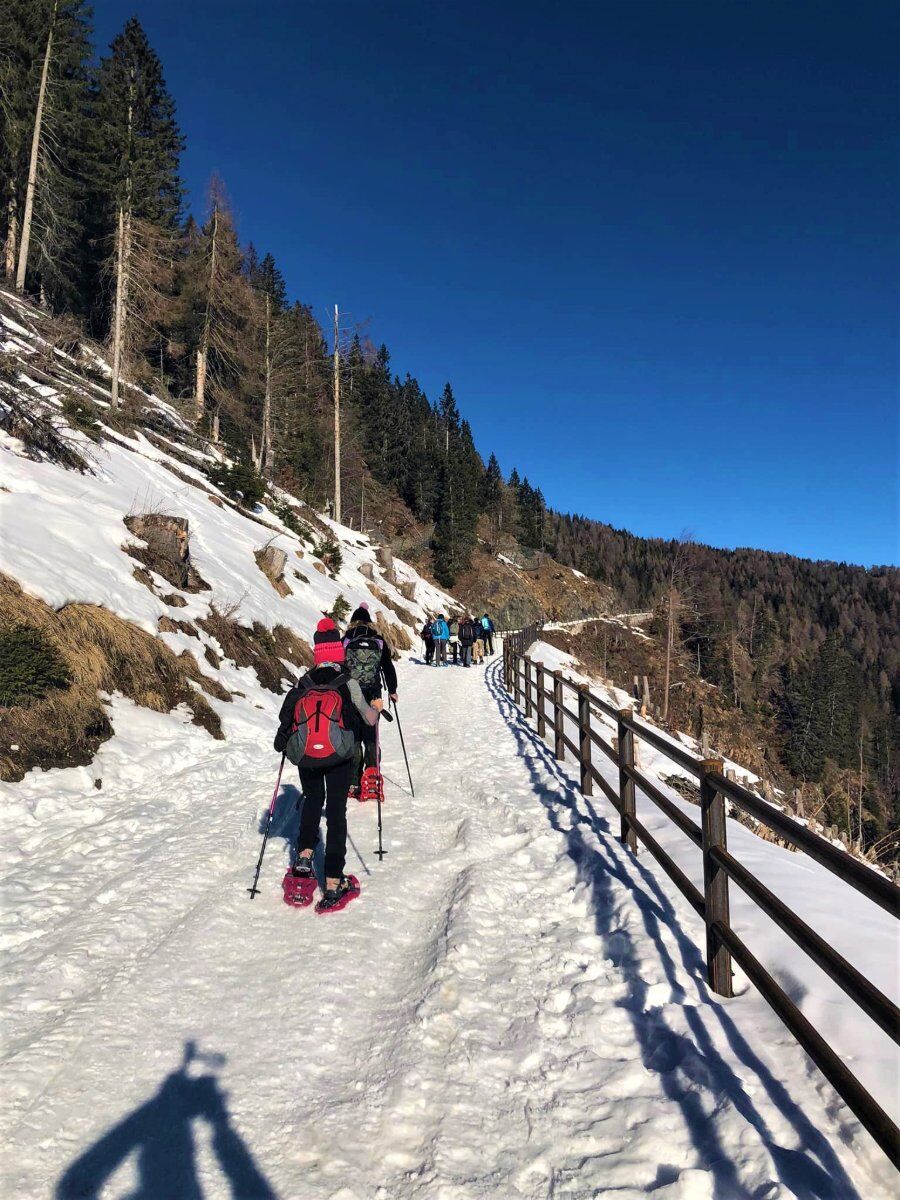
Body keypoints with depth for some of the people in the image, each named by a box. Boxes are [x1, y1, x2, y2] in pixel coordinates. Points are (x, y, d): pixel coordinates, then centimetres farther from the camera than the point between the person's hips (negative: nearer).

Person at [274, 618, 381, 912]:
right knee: (336, 813, 4)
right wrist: (376, 708, 24)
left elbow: (285, 719, 3)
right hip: (340, 757, -2)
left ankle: (304, 857, 20)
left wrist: (282, 742, 25)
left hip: (306, 757, 3)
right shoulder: (348, 684, -7)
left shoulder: (302, 685, -1)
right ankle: (333, 885, 3)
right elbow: (368, 719, 1)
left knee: (312, 801, 29)